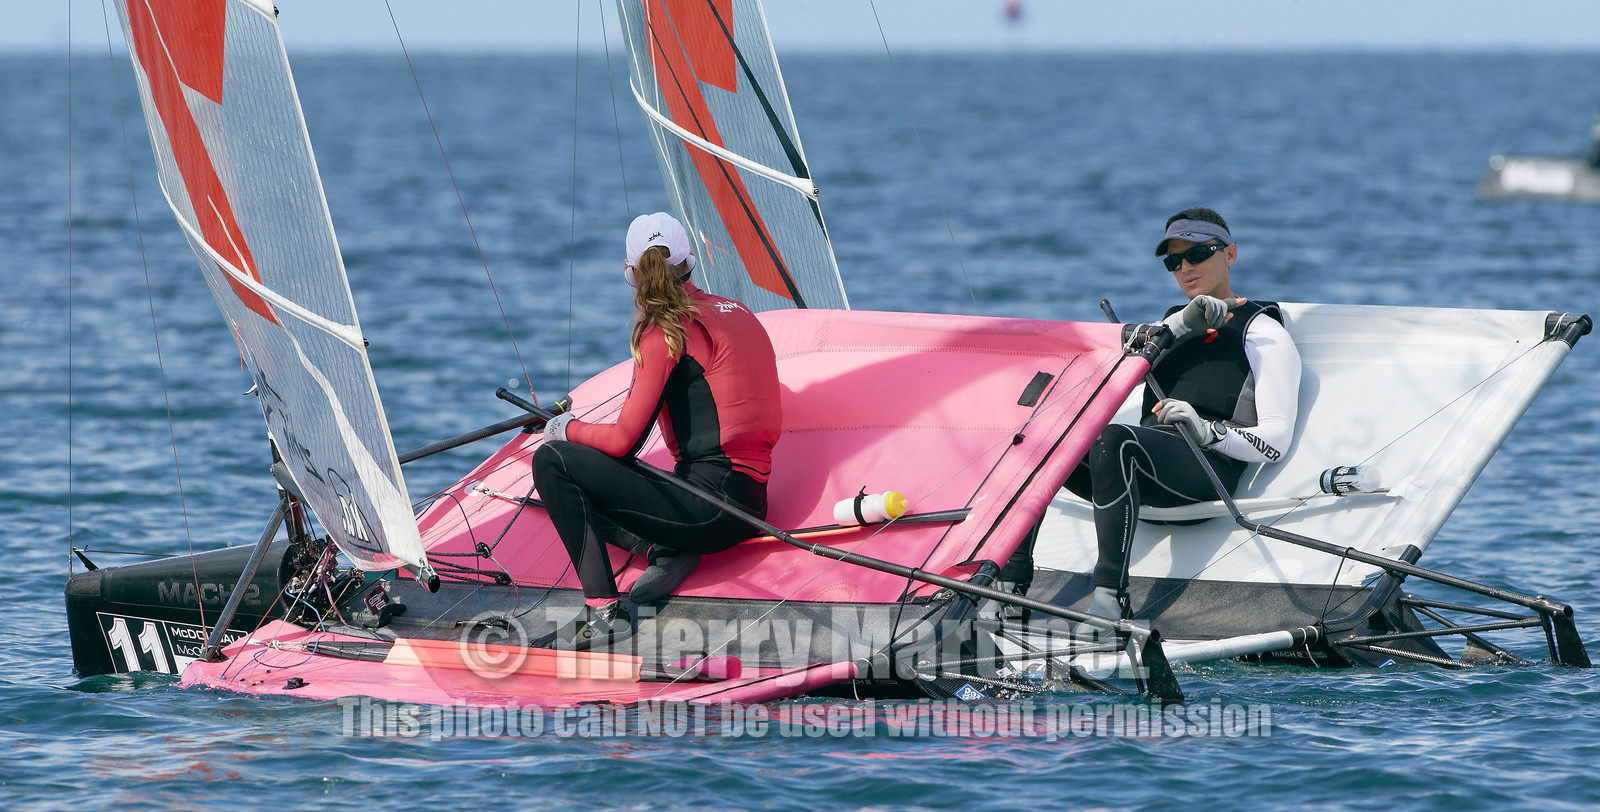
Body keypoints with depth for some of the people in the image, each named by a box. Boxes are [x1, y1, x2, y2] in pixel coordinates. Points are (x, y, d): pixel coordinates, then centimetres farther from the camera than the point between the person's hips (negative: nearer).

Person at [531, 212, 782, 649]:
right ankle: (666, 551, 0)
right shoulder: (737, 312, 13)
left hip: (713, 504, -8)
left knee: (552, 462, -9)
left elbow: (623, 442, -12)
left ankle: (604, 612, -15)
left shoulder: (667, 331, -10)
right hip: (751, 503, 8)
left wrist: (568, 429, 7)